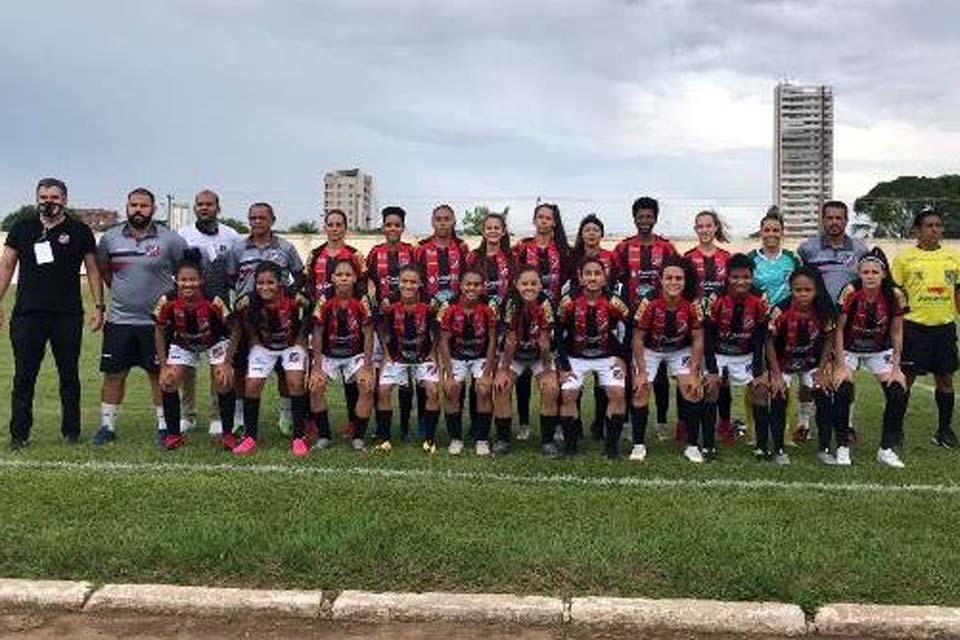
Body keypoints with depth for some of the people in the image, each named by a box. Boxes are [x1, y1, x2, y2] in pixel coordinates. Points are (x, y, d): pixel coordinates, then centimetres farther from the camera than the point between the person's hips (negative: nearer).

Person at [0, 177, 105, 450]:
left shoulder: (80, 231, 5)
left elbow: (93, 271, 6)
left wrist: (98, 307, -1)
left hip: (68, 315, -1)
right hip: (27, 315, 1)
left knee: (69, 376, 6)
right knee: (23, 377, 3)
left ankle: (71, 431, 16)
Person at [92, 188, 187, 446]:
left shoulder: (170, 239, -5)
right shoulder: (110, 238, 4)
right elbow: (102, 269, 20)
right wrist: (119, 290, 13)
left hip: (156, 320, -3)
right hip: (119, 319, 3)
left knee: (160, 375, 5)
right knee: (113, 374, 8)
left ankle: (164, 426, 16)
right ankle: (108, 426, 20)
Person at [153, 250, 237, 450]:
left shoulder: (213, 301, -32)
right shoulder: (168, 301, -27)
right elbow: (160, 332, -9)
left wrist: (227, 363, -20)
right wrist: (164, 366, -11)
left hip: (215, 341, -2)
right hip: (183, 342, 2)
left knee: (224, 381, -16)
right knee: (168, 382, -9)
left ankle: (228, 433, 1)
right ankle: (173, 434, 8)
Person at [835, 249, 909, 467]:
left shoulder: (895, 295, -17)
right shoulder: (850, 292, -23)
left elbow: (896, 332, -6)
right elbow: (839, 329, -17)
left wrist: (895, 366, -7)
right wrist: (840, 365, -19)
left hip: (880, 350, 3)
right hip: (849, 349, -2)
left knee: (898, 393, -10)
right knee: (843, 390, -21)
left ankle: (887, 449, 6)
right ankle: (842, 448, -5)